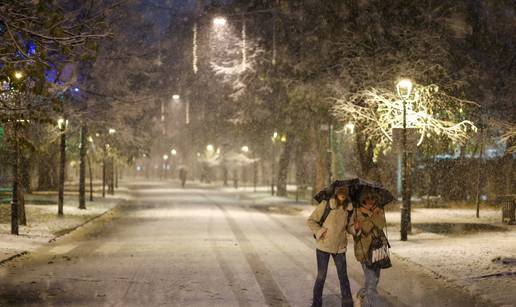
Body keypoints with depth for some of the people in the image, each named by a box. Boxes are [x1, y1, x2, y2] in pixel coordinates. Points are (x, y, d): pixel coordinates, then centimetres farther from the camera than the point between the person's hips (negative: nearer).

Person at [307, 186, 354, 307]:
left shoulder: (348, 208, 0)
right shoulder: (325, 205, -11)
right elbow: (311, 221, -4)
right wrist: (320, 232, -17)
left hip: (340, 247, 3)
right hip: (323, 246, -3)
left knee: (343, 277, 5)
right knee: (321, 276, 4)